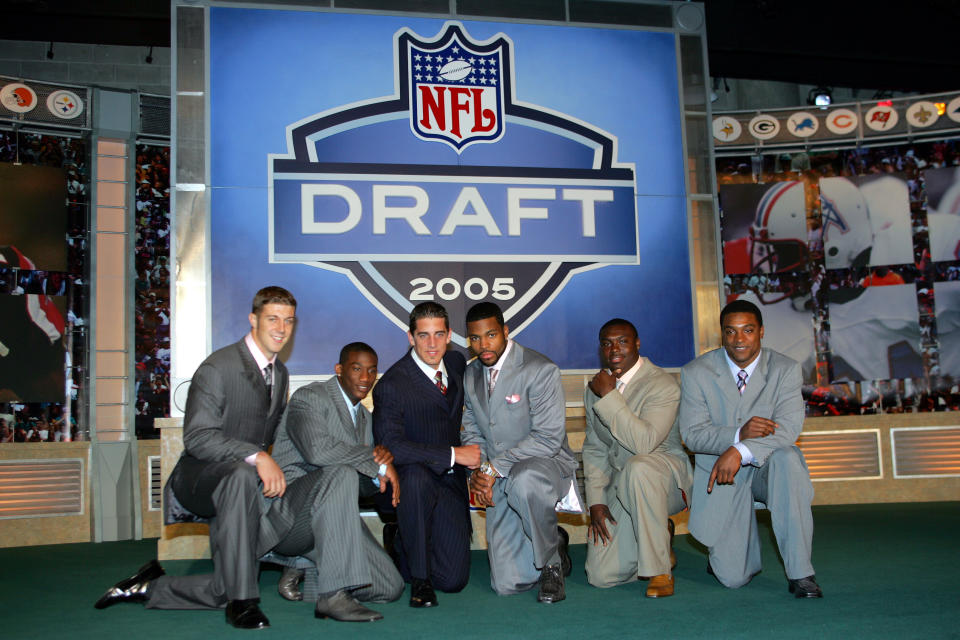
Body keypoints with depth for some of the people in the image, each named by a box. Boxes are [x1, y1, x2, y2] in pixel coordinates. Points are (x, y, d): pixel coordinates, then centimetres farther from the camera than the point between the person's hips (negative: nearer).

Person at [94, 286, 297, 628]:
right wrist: (256, 457, -34)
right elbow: (197, 437, -24)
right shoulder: (217, 368, -15)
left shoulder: (280, 373, 10)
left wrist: (273, 471, 2)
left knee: (222, 591, -2)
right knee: (241, 474, -42)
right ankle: (241, 600, -33)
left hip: (237, 485, 7)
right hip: (198, 477, -7)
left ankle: (149, 588, 23)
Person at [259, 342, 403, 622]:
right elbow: (317, 449, -28)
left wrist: (384, 463, -7)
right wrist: (378, 463, -20)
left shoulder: (364, 416, 19)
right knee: (341, 473, -37)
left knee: (391, 587, -5)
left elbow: (368, 486, 17)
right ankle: (334, 595, -36)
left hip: (327, 521, 8)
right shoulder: (309, 397, -7)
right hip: (285, 513, -8)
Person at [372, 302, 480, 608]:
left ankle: (398, 540, 26)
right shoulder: (391, 385, -16)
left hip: (450, 482, 5)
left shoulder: (457, 363, 4)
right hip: (408, 481, -4)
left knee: (454, 580, -6)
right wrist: (453, 454, -27)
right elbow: (390, 446, -28)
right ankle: (419, 578, -21)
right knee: (416, 475, -42)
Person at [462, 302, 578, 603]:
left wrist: (494, 467, -20)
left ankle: (551, 561, -15)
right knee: (507, 584, -6)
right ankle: (553, 544, 27)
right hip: (500, 483, 5)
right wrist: (476, 472, -4)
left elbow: (548, 438, -18)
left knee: (522, 480, -43)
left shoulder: (541, 370, -13)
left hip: (546, 465, -5)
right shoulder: (471, 375, 9)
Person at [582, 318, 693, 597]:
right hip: (622, 485, 5)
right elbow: (594, 449, 12)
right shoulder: (595, 388, 7)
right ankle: (660, 534, 21)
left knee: (638, 467, -41)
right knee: (602, 576, -9)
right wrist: (596, 501, 1)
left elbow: (644, 442, -30)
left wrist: (609, 396, -25)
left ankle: (660, 570, -24)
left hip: (665, 476, -5)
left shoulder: (663, 385, -14)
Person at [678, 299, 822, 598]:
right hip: (720, 473, 0)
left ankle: (800, 573, -25)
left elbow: (787, 429, -18)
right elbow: (692, 433, -10)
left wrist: (740, 451, -34)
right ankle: (724, 551, 30)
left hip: (765, 465, 1)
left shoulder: (785, 369, -6)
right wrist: (738, 434, -28)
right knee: (733, 578, -11)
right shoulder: (696, 373, -5)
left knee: (787, 458, -37)